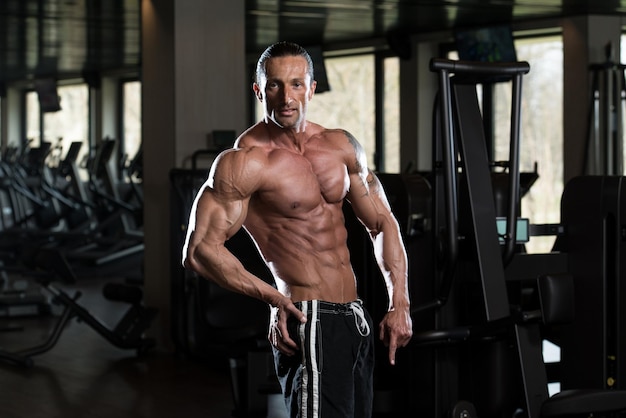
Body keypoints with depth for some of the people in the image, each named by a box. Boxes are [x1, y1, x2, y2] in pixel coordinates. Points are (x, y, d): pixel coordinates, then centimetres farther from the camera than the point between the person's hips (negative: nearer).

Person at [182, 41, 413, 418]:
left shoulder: (341, 146, 8)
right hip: (309, 321, -7)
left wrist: (400, 305, 5)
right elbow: (200, 250, -19)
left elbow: (382, 224, 14)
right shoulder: (244, 162, -13)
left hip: (356, 319, 7)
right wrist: (273, 298, -19)